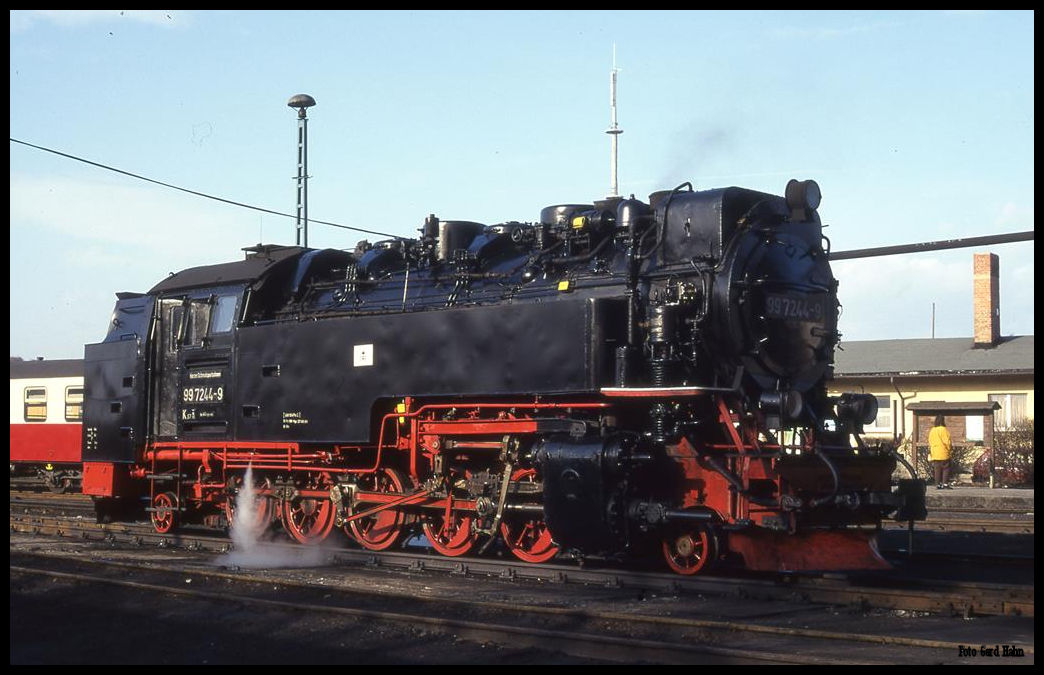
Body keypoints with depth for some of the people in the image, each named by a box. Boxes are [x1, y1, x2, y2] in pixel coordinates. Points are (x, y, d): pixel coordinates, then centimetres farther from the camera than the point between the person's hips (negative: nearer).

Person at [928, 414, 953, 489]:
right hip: (943, 453, -6)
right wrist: (950, 447, 5)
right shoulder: (943, 429, -10)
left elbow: (930, 442, 14)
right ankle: (945, 484, -5)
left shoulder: (932, 430, 10)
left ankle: (938, 484, 5)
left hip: (934, 454, 6)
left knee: (937, 470, 7)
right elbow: (947, 441, -12)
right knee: (946, 469, 0)